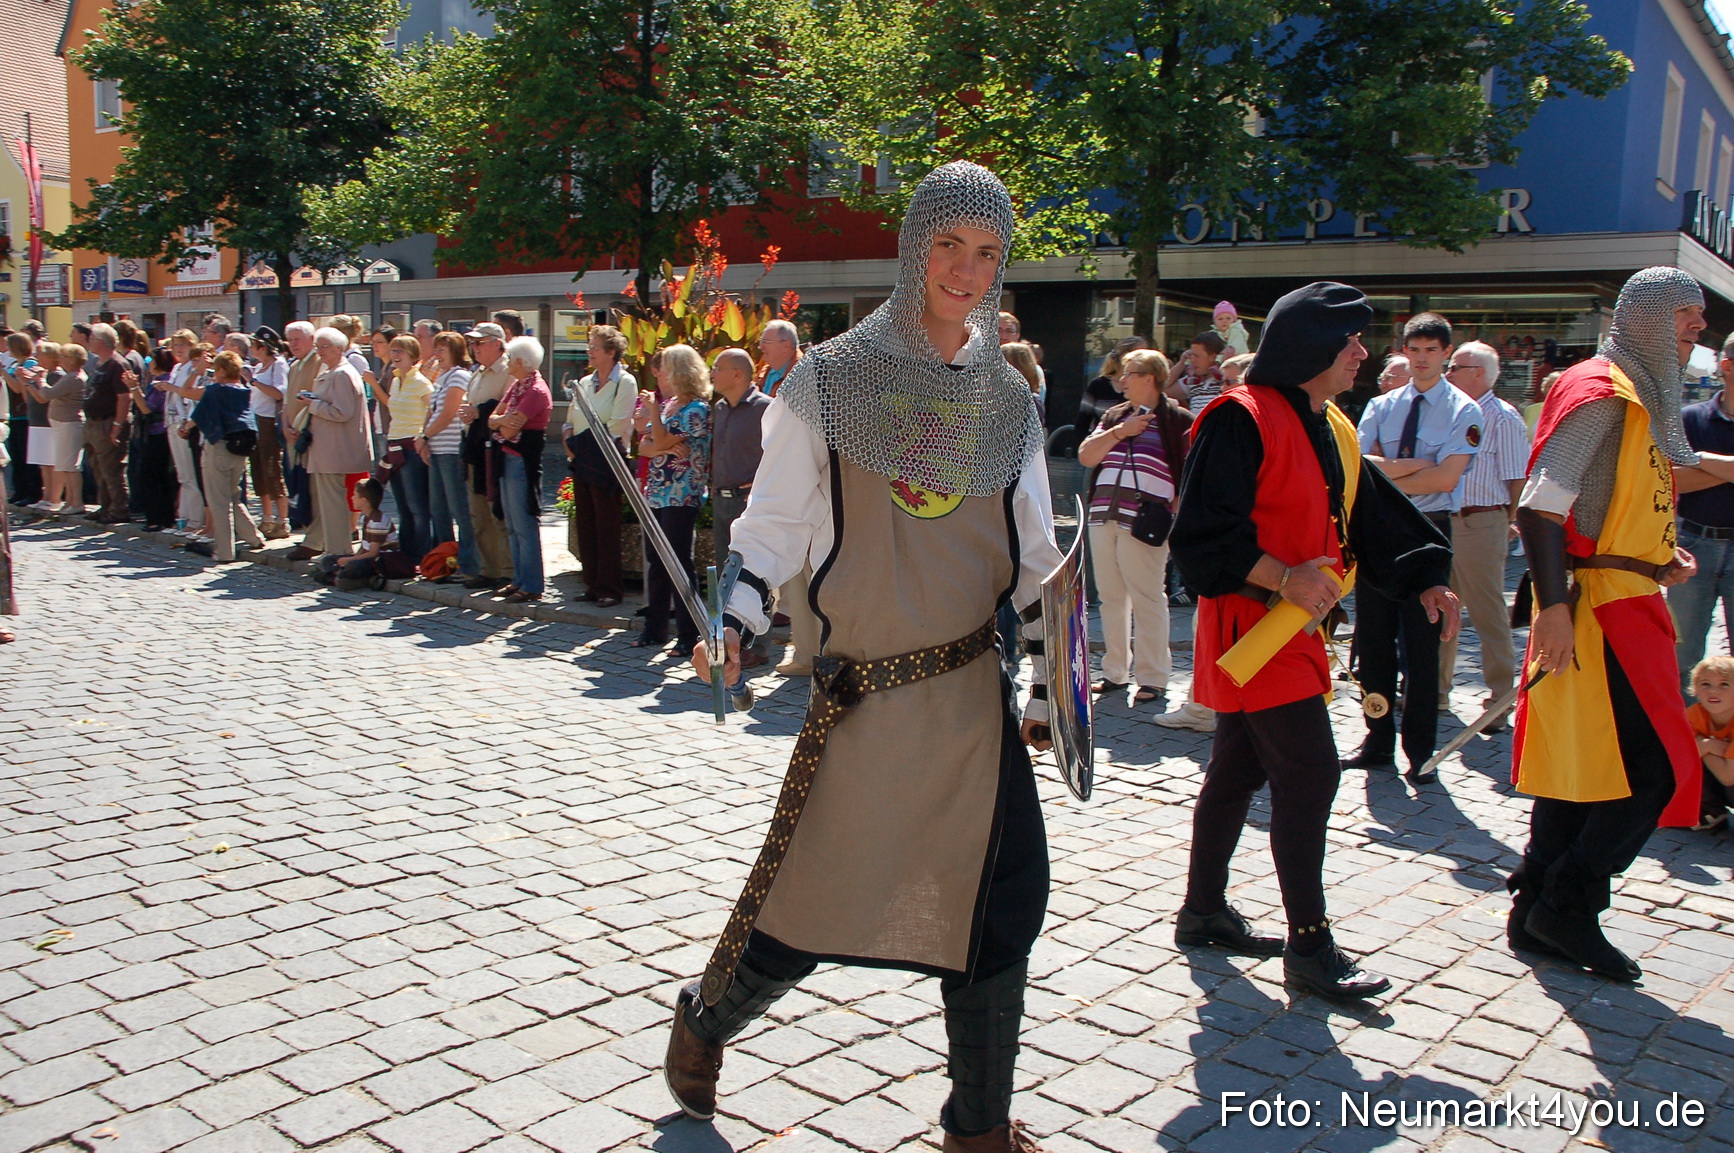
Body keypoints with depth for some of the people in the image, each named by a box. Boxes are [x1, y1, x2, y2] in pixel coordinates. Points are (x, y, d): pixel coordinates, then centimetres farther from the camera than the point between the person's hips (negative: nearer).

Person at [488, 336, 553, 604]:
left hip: (523, 461, -10)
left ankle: (531, 586, -1)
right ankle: (519, 580, 20)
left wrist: (501, 421, 0)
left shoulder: (536, 391, -15)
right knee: (512, 526, 13)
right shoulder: (516, 386, 15)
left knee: (524, 526, -6)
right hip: (507, 459, 10)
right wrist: (502, 419, -9)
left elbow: (510, 430, -20)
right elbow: (492, 420, 11)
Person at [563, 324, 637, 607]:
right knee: (585, 525, 8)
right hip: (582, 462, 7)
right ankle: (592, 585, 16)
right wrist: (571, 444, -2)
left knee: (606, 527, -4)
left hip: (606, 462, -7)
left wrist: (583, 443, -9)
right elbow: (570, 421, 17)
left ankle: (609, 588, 3)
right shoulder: (585, 382, 15)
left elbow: (617, 426, -14)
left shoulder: (625, 382, -7)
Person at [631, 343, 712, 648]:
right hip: (656, 494, 8)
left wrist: (652, 409, -6)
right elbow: (644, 446, 9)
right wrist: (668, 447, -10)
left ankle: (689, 636, 1)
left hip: (681, 497, -8)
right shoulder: (667, 404, 14)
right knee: (656, 562, 12)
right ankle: (655, 630, 21)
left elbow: (661, 441, -15)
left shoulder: (697, 409, -11)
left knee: (679, 565, -5)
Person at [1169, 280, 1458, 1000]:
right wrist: (1284, 578, -22)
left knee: (1237, 772, 16)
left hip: (1296, 625, 10)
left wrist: (1425, 582, 7)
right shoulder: (1242, 420, -15)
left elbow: (1373, 514, 18)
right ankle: (1309, 946, 1)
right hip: (1251, 625, -9)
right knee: (1310, 773, -9)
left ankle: (1203, 912, 28)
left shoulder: (1329, 429, 14)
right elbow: (1203, 533, -21)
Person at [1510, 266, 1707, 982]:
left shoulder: (1644, 398, 20)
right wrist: (1553, 605, -26)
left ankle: (1539, 912, 16)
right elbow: (1539, 505, -19)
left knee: (1581, 765, 10)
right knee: (1654, 769, -9)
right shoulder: (1602, 392, -10)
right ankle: (1567, 908, 0)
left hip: (1626, 602, 10)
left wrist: (1659, 556, 13)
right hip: (1598, 604, -10)